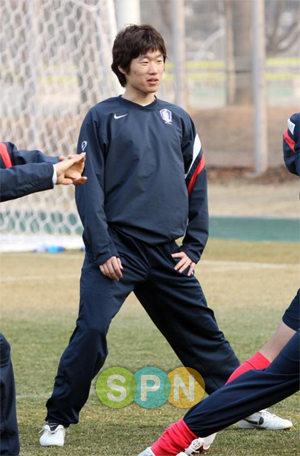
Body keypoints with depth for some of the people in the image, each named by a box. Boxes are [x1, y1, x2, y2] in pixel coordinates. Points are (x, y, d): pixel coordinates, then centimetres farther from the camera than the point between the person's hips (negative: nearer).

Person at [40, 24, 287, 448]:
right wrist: (102, 250, -12)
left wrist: (194, 247, 8)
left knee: (202, 331, 10)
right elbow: (89, 188, -5)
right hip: (116, 248, -4)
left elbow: (197, 184, 15)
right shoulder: (102, 118, -1)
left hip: (165, 253, 4)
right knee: (91, 330, -15)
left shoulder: (178, 120, 12)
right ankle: (58, 420, -3)